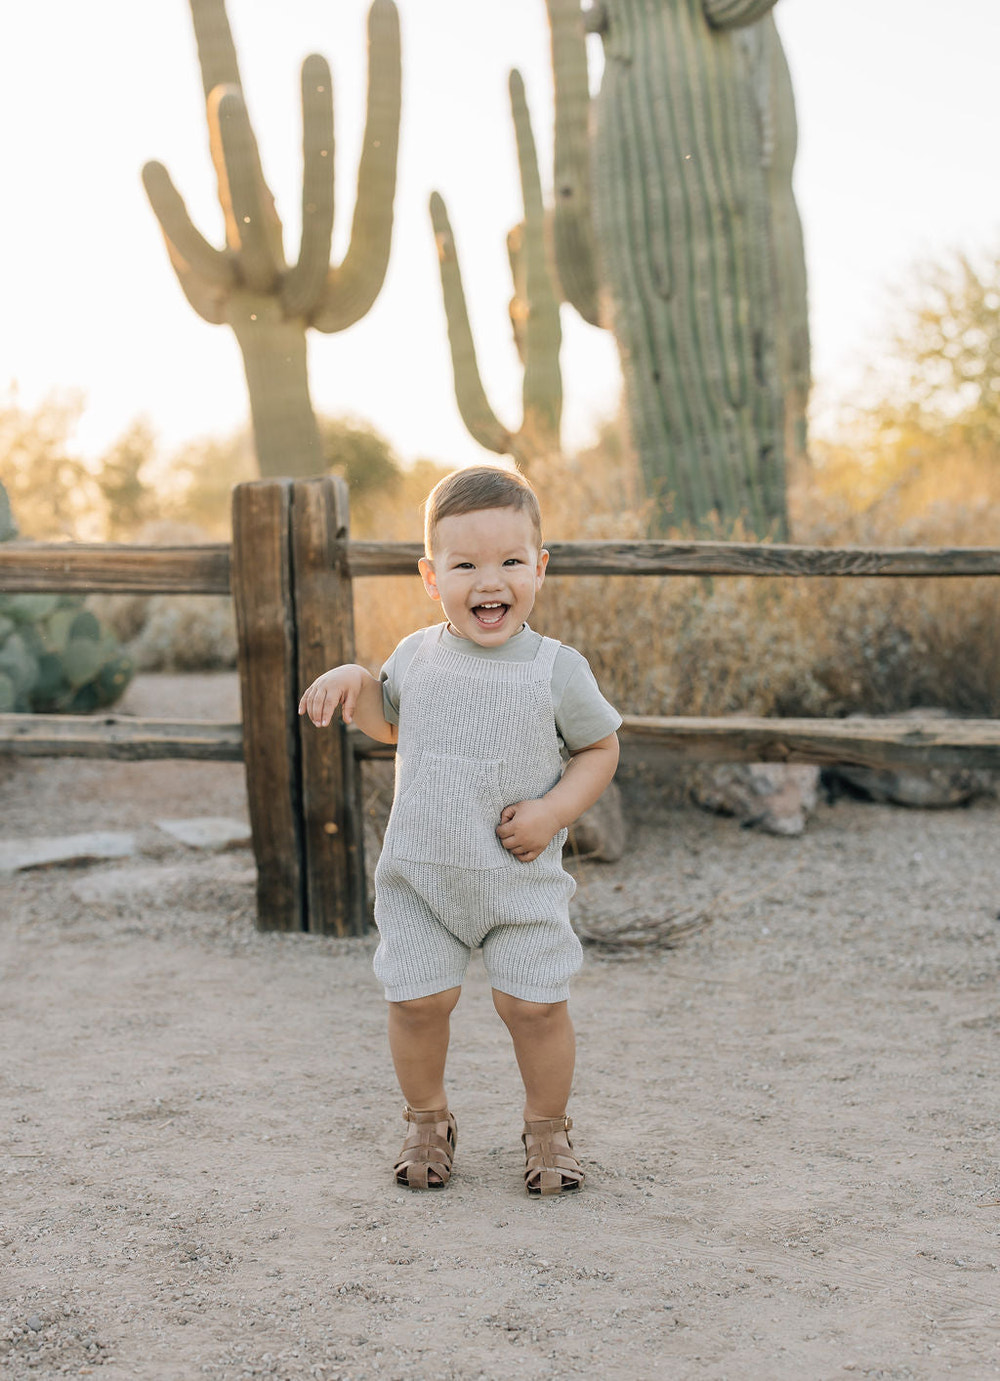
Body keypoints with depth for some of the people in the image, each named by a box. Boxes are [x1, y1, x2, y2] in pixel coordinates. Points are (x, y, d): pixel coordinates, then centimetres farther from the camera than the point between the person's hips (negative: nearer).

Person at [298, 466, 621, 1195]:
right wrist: (353, 683, 0)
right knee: (417, 999, 2)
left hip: (521, 878, -2)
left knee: (536, 1004, -2)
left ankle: (547, 1125, 23)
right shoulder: (416, 656, 1)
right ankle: (427, 1119, 27)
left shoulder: (557, 669, -8)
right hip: (419, 874, 2)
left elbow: (600, 748, 2)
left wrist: (554, 812, -14)